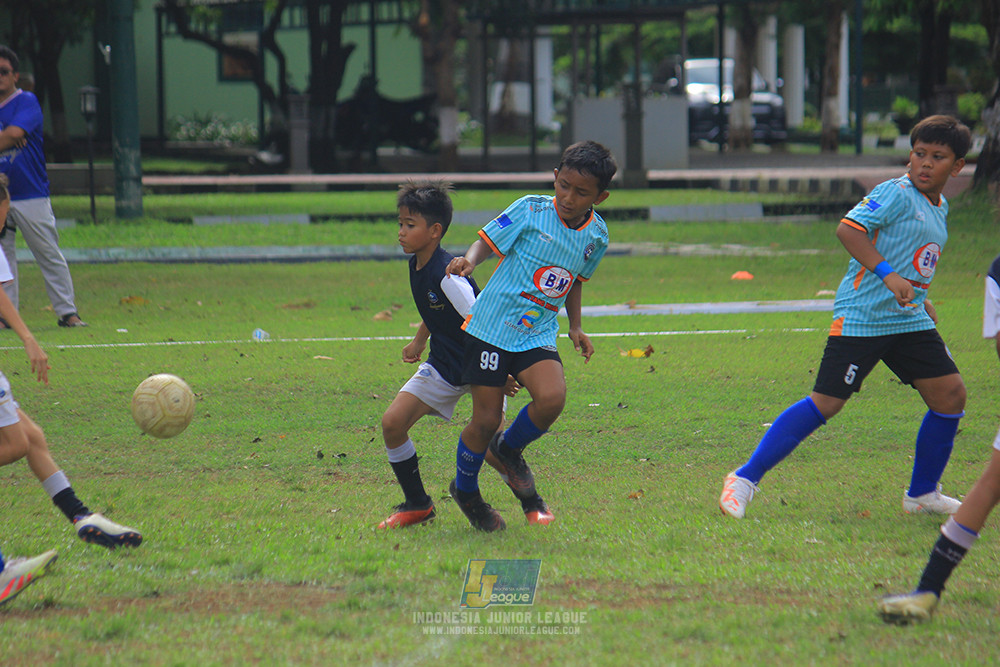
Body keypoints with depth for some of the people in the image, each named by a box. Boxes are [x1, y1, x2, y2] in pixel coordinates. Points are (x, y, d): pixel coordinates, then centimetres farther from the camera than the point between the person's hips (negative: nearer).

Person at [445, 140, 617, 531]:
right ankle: (465, 490, 26)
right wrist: (469, 261, -25)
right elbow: (489, 240, -4)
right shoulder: (530, 210, -10)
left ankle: (509, 448, 8)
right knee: (485, 421, -3)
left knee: (552, 398, -24)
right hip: (492, 326, -3)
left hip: (538, 334, 3)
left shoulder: (596, 235, 3)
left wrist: (575, 326, 12)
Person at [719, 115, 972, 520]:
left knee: (950, 394, 0)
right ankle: (746, 478, -3)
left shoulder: (939, 208, 15)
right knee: (826, 403, -11)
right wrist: (887, 274, -32)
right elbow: (849, 229, -25)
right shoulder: (896, 194, -11)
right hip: (861, 316, -8)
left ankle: (923, 494, 16)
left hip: (909, 320, 8)